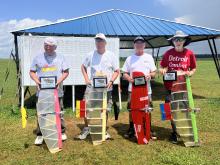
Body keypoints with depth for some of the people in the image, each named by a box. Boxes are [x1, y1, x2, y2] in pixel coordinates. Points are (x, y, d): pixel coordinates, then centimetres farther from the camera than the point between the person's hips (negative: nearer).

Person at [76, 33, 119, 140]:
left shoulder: (111, 55, 2)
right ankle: (86, 129, 19)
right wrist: (86, 79, 4)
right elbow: (83, 67, 18)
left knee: (105, 110, 8)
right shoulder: (91, 55, 5)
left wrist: (111, 81, -10)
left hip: (106, 88, -1)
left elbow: (117, 71, 5)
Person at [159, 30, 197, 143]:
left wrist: (190, 73, -12)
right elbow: (162, 67, 8)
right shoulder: (168, 53, 0)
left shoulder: (189, 53, 0)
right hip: (170, 86, 1)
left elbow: (194, 68, 8)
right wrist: (162, 70, -15)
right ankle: (175, 132, 23)